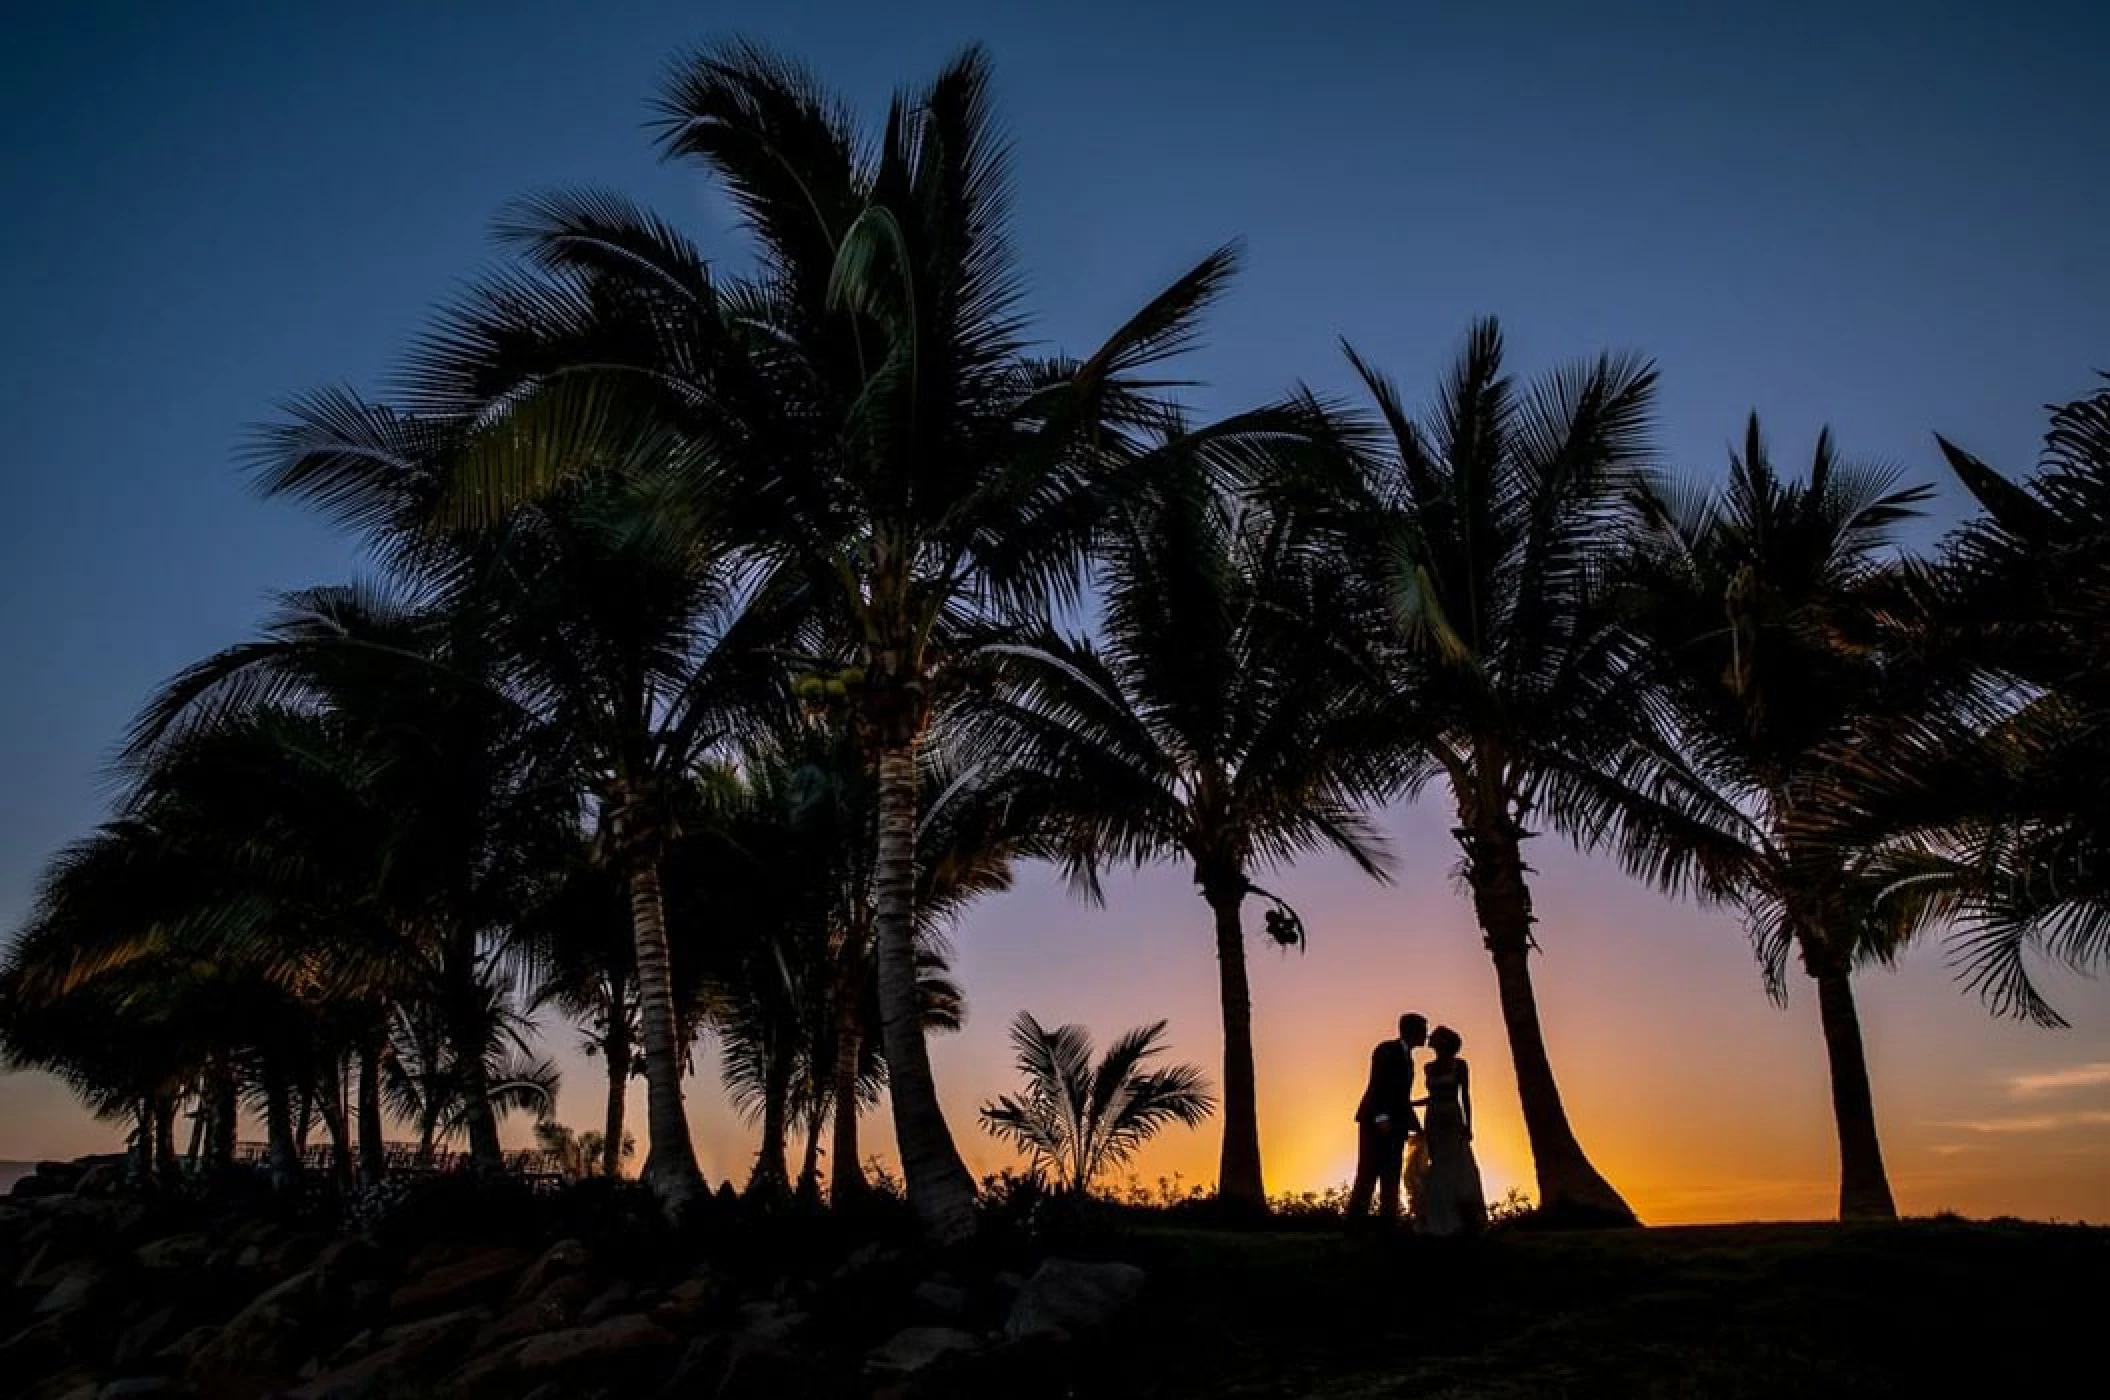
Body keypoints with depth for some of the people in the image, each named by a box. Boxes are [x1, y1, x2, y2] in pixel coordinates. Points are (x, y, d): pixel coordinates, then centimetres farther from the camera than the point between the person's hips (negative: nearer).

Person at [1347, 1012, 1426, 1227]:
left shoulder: (1407, 1058, 20)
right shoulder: (1387, 1049, -5)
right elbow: (1376, 1085, -17)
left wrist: (1416, 1127, 19)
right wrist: (1381, 1117, -28)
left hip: (1395, 1125, 9)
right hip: (1376, 1121, -9)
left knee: (1391, 1178, 4)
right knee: (1367, 1174, -10)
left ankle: (1387, 1225, 3)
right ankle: (1355, 1225, -11)